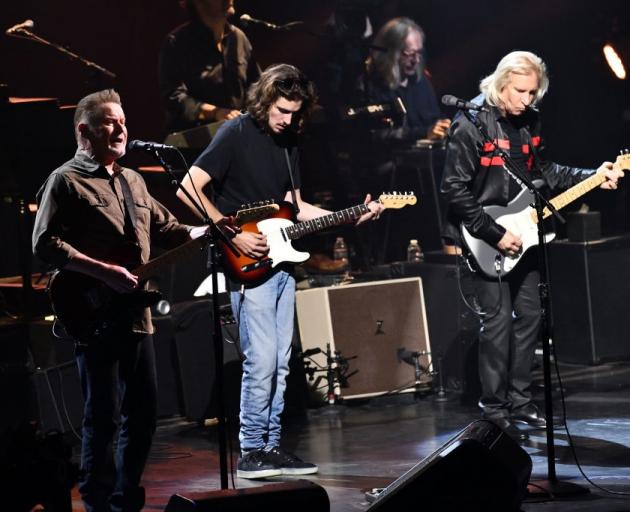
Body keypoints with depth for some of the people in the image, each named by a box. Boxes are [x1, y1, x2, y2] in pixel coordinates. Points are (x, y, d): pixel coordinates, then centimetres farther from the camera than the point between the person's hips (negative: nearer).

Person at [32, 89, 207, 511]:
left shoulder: (133, 182, 19)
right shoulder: (66, 181, -6)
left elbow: (166, 228, 26)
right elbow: (45, 243, -15)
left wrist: (203, 232, 7)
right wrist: (104, 271, -21)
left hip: (136, 314, 8)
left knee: (143, 414, 10)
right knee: (104, 417, -7)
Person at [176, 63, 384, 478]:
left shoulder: (288, 143, 13)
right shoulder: (236, 134, -10)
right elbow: (188, 188, -16)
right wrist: (233, 234, -19)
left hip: (281, 264, 8)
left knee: (280, 364, 8)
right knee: (262, 361, -11)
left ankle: (271, 446, 15)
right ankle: (251, 452, -3)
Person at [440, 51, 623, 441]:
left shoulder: (529, 120, 5)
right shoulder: (472, 123, -17)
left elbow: (544, 172, 17)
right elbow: (455, 190, -19)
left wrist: (592, 176, 3)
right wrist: (494, 234, -19)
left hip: (520, 236, 7)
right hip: (484, 240, -7)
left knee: (529, 315, 9)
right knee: (498, 319, -8)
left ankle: (519, 401, 19)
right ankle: (494, 411, -1)